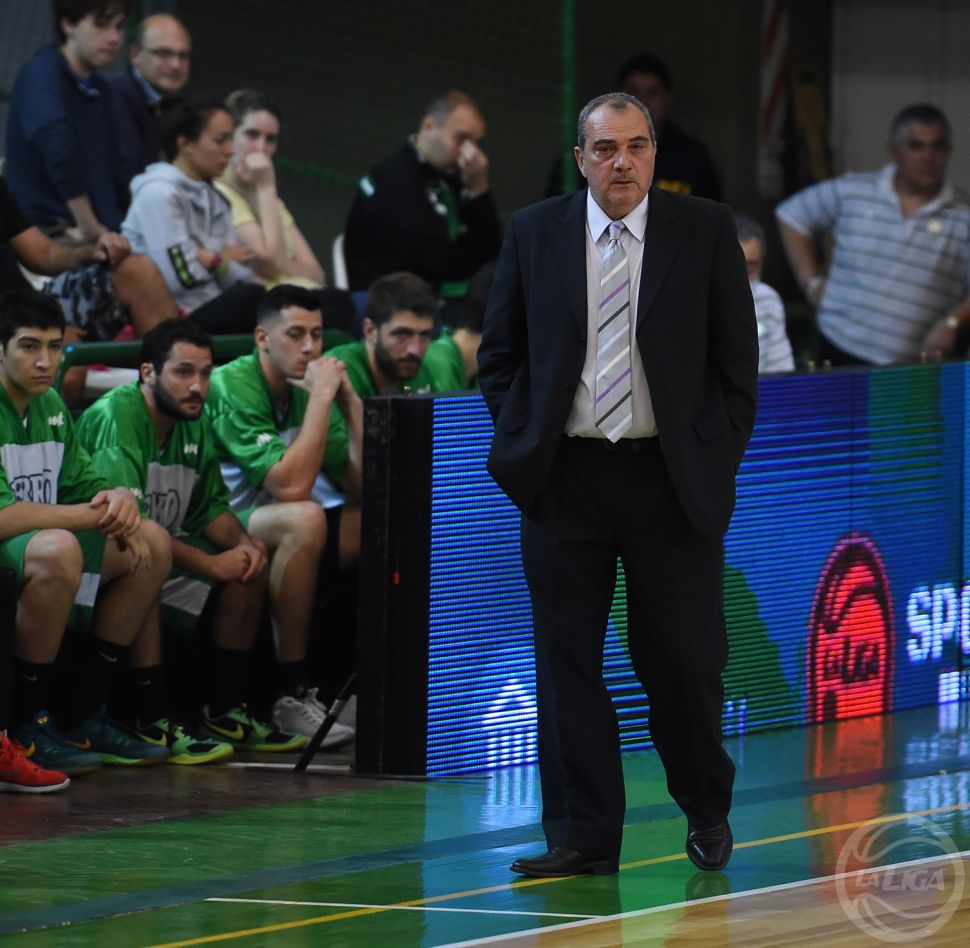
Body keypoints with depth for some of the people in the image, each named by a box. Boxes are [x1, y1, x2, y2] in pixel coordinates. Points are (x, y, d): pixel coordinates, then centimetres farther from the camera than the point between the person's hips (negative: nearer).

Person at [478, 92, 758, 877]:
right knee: (567, 661, 1)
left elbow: (737, 358, 5)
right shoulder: (534, 234, 6)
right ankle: (585, 836, 6)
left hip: (672, 479, -1)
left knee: (684, 659, 1)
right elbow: (499, 354, 13)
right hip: (565, 479, 1)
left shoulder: (707, 231, 2)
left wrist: (719, 461, 0)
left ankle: (707, 812, 24)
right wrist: (522, 443, 3)